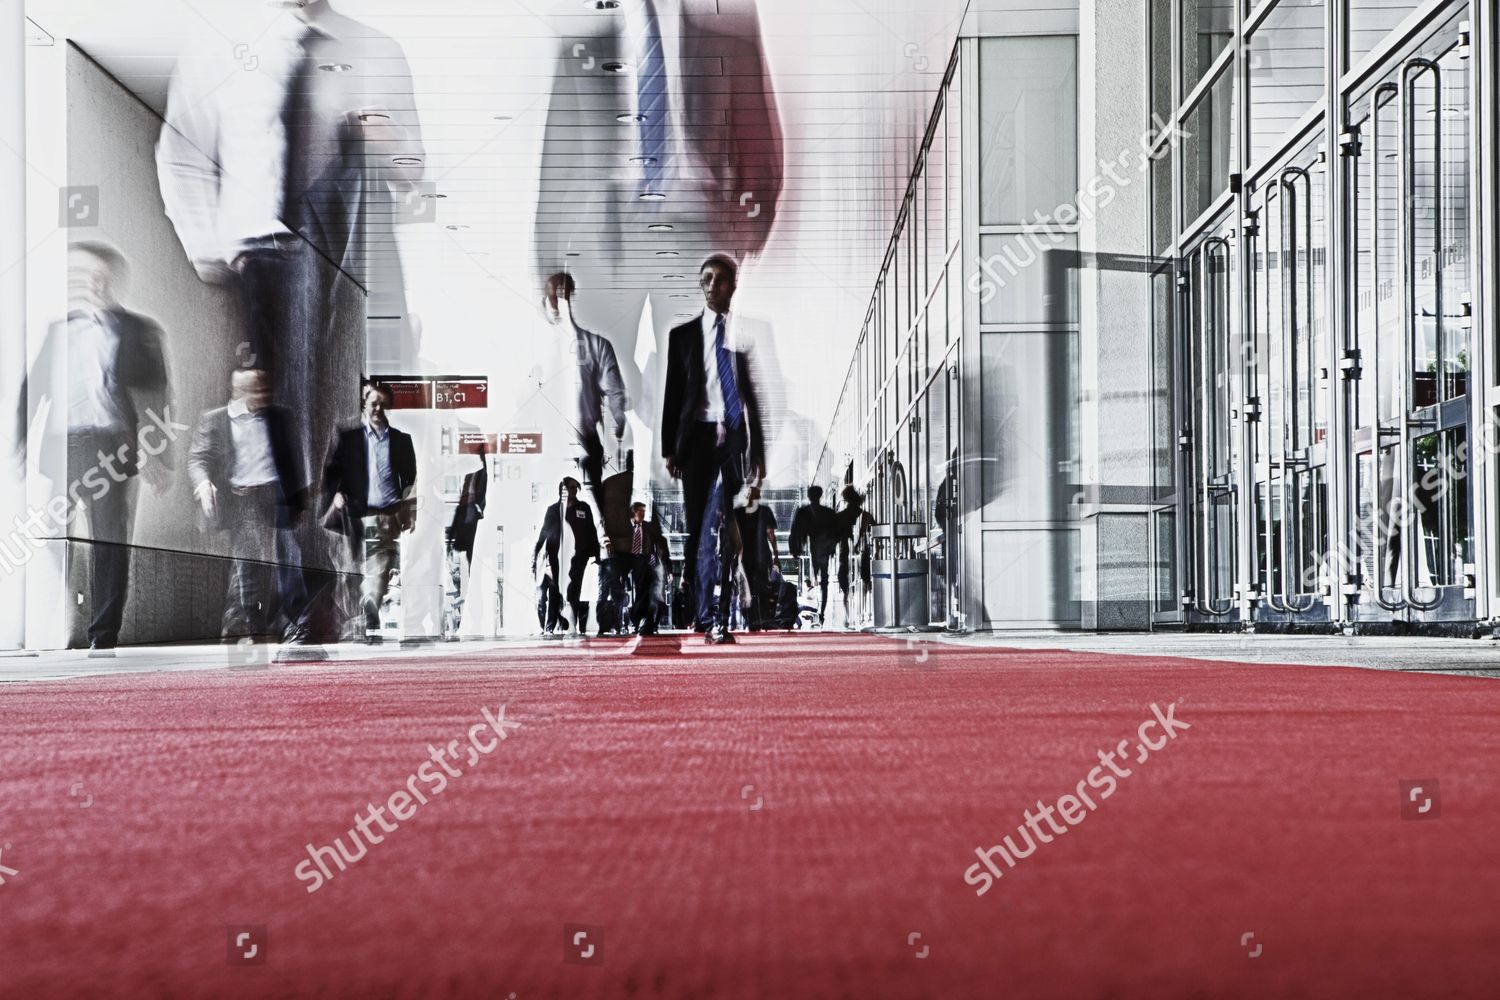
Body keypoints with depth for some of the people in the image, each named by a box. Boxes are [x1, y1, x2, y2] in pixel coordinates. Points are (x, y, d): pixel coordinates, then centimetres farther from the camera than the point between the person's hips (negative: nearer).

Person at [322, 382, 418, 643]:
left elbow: (410, 480, 15)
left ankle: (370, 627, -5)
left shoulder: (401, 440, 14)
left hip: (388, 517, 0)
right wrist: (335, 494, -11)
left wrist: (409, 512, 3)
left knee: (379, 574, -6)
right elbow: (330, 472, 7)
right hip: (357, 516, 0)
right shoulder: (347, 438, 10)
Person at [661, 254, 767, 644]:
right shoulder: (683, 335, 8)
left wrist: (758, 450, 4)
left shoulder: (748, 334, 6)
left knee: (731, 531, -4)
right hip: (698, 434, 1)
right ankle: (702, 612, 10)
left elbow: (758, 393, 7)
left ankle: (720, 618, -4)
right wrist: (669, 448, 1)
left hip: (737, 436, -1)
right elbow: (672, 394, 8)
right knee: (696, 528, 2)